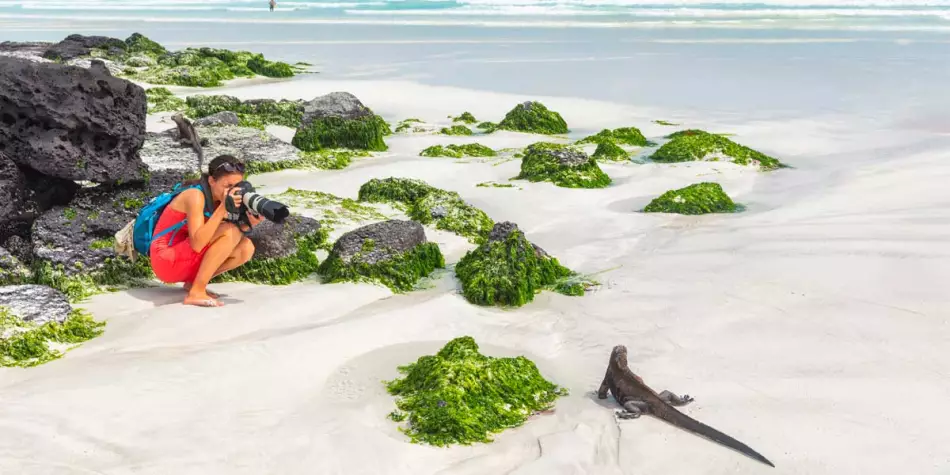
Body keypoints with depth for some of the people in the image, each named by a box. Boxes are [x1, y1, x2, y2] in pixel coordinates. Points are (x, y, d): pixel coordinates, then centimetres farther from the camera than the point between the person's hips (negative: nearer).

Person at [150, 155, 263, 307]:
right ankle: (196, 293, -20)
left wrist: (249, 223, -21)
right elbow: (196, 244, -30)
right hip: (167, 262, -8)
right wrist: (223, 208, -33)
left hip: (187, 261, 8)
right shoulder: (195, 196, -20)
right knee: (230, 231, -23)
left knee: (245, 248, -7)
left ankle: (194, 282, 3)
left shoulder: (217, 198, 4)